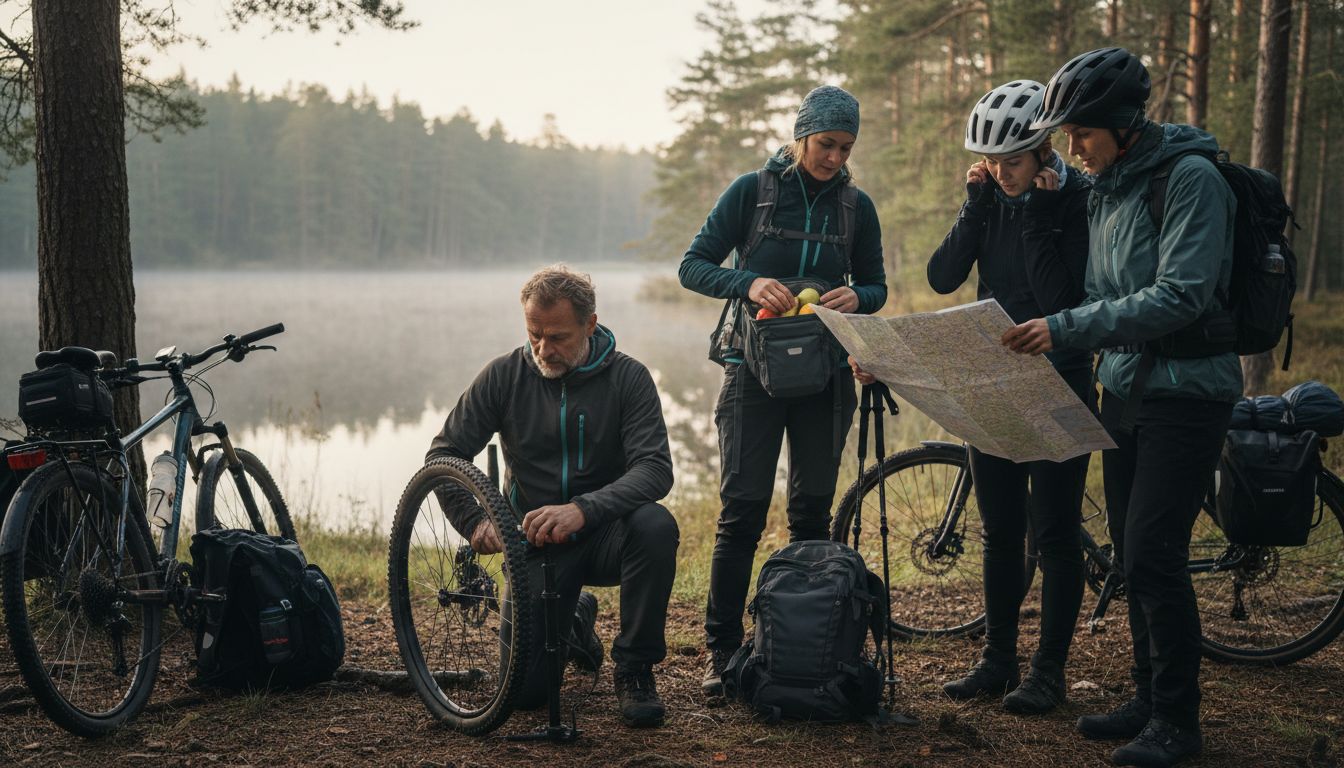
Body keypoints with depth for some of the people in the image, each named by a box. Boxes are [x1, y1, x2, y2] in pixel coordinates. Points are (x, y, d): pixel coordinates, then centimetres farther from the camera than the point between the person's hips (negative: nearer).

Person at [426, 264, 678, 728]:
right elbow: (443, 454, -3)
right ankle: (575, 617, 24)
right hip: (536, 543, 1)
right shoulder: (504, 376, -4)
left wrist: (582, 510, -39)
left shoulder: (628, 377, -9)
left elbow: (655, 468, -21)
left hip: (605, 533, -1)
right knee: (524, 688, -12)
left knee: (655, 525, -36)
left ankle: (635, 671, -15)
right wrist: (475, 522, -24)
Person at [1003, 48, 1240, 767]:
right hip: (1123, 389, 8)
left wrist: (1066, 327, -28)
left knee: (1153, 555, -10)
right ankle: (1149, 698, 23)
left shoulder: (1190, 178, -15)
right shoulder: (1107, 188, 11)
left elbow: (1179, 296, -24)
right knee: (1130, 553, 11)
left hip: (1185, 390, -8)